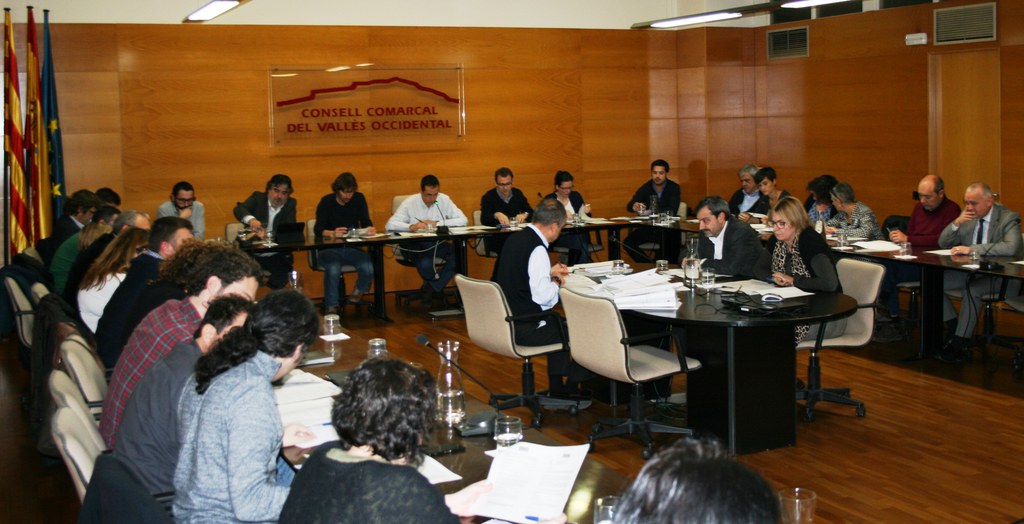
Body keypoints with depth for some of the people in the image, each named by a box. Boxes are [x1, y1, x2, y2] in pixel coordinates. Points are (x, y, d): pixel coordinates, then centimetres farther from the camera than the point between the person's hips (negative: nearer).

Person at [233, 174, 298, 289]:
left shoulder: (290, 204, 8)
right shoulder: (258, 197, 5)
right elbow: (239, 209, -15)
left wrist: (268, 235, -27)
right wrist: (251, 219, -39)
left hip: (277, 258, 1)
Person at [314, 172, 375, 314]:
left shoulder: (359, 199, 7)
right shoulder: (327, 201, -4)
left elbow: (365, 222, 1)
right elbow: (318, 229, -13)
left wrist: (369, 229, -25)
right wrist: (332, 233, -36)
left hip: (352, 248, 3)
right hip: (329, 249, -3)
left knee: (368, 268, -27)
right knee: (333, 268, -36)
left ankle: (357, 294, 5)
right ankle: (331, 307, -21)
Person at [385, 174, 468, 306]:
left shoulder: (444, 200, 1)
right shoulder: (410, 203, -5)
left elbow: (463, 220, -6)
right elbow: (390, 225, -14)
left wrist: (437, 223, -16)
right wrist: (411, 226, -32)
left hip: (436, 244, 3)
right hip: (414, 245, -3)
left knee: (458, 254, -27)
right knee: (425, 263, -35)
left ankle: (431, 288, -9)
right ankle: (436, 288, 2)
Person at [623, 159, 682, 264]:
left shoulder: (674, 188, -3)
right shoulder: (645, 188, 4)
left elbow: (672, 211, -16)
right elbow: (629, 206, -7)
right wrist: (634, 207, -33)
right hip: (648, 227, 3)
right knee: (628, 242, -20)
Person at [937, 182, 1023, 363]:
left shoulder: (1008, 218, -11)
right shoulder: (967, 217, 6)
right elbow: (943, 244, 8)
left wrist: (972, 249, -31)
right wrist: (956, 223, -12)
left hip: (1001, 276, -6)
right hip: (971, 272, 7)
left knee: (973, 289, -35)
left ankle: (958, 345, -24)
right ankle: (957, 331, -3)